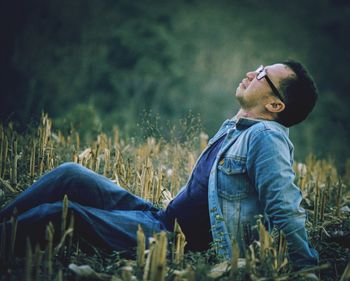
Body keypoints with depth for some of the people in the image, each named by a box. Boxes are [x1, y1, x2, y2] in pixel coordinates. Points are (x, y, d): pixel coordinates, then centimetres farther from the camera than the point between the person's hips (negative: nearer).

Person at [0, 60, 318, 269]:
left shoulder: (266, 137, -18)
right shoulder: (232, 129, 13)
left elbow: (286, 211, -22)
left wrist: (308, 269, -24)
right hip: (161, 216, 9)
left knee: (55, 213, -17)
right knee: (70, 174, 1)